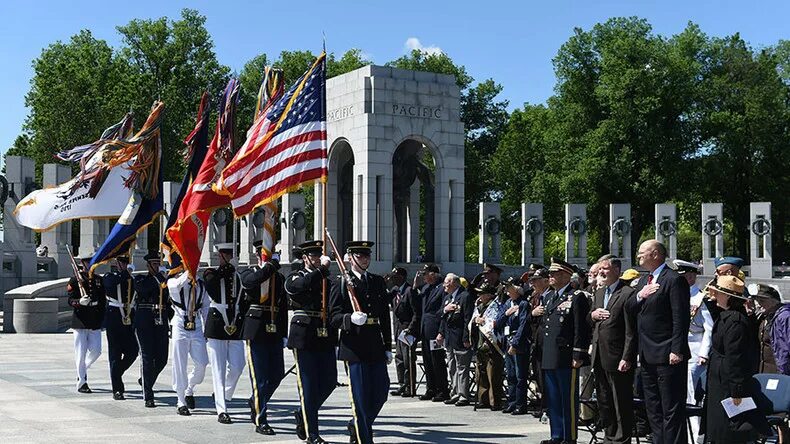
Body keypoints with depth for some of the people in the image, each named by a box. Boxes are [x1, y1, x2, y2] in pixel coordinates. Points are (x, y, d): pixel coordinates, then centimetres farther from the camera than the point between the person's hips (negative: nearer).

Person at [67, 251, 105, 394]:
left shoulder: (98, 280, 12)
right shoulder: (75, 280, -2)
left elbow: (103, 300, 16)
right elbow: (70, 300, -8)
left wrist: (101, 318, 10)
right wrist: (80, 302, -28)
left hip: (95, 322, 5)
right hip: (80, 321, -4)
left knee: (96, 350, 1)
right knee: (81, 353, -1)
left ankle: (82, 369, 28)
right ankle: (81, 383, 5)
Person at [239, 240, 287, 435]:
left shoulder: (279, 277, 13)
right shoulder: (249, 273, 0)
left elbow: (283, 307, 15)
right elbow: (251, 281, -27)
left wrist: (284, 334, 11)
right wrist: (272, 264, -20)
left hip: (274, 332, 5)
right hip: (255, 331, -5)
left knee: (277, 374, 8)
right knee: (260, 377, -4)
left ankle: (256, 402, 34)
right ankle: (260, 421, 4)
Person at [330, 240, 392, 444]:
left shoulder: (378, 282, 13)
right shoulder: (341, 284, -1)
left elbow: (385, 316, 14)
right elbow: (335, 317, -7)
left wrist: (388, 347, 11)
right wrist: (351, 319, -29)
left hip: (375, 345, 5)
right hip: (354, 346, -5)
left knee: (381, 392, 8)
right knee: (360, 397, -2)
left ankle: (357, 426, 30)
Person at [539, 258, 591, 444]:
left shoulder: (577, 297, -7)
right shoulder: (550, 299, 19)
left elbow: (581, 329, -13)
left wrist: (578, 356, -18)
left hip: (566, 359, -9)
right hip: (549, 359, 9)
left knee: (568, 400, -2)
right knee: (552, 401, 12)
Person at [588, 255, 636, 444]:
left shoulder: (628, 293, -12)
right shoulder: (598, 293, 15)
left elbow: (631, 331, -16)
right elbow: (588, 322, 22)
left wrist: (627, 358, -20)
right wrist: (592, 315, -1)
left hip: (617, 358, -8)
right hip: (600, 358, 8)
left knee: (622, 404, 0)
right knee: (604, 403, 16)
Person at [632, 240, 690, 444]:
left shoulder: (674, 280, -11)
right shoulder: (643, 281, 17)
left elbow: (681, 318, -16)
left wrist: (677, 350, -20)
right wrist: (639, 296, -5)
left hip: (667, 357, -9)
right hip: (647, 356, 9)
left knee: (672, 410, -5)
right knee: (653, 408, 15)